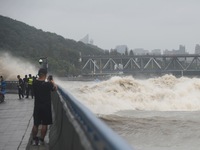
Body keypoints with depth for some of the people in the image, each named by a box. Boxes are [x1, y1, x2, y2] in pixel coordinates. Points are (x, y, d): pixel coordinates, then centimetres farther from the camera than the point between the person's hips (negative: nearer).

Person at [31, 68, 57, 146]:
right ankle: (41, 140, 13)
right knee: (44, 124, 8)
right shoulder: (48, 84, -17)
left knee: (35, 124, 14)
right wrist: (53, 83, 18)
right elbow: (55, 88, 0)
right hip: (46, 107, -4)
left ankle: (34, 139, 22)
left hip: (37, 106, 4)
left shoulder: (35, 83, -7)